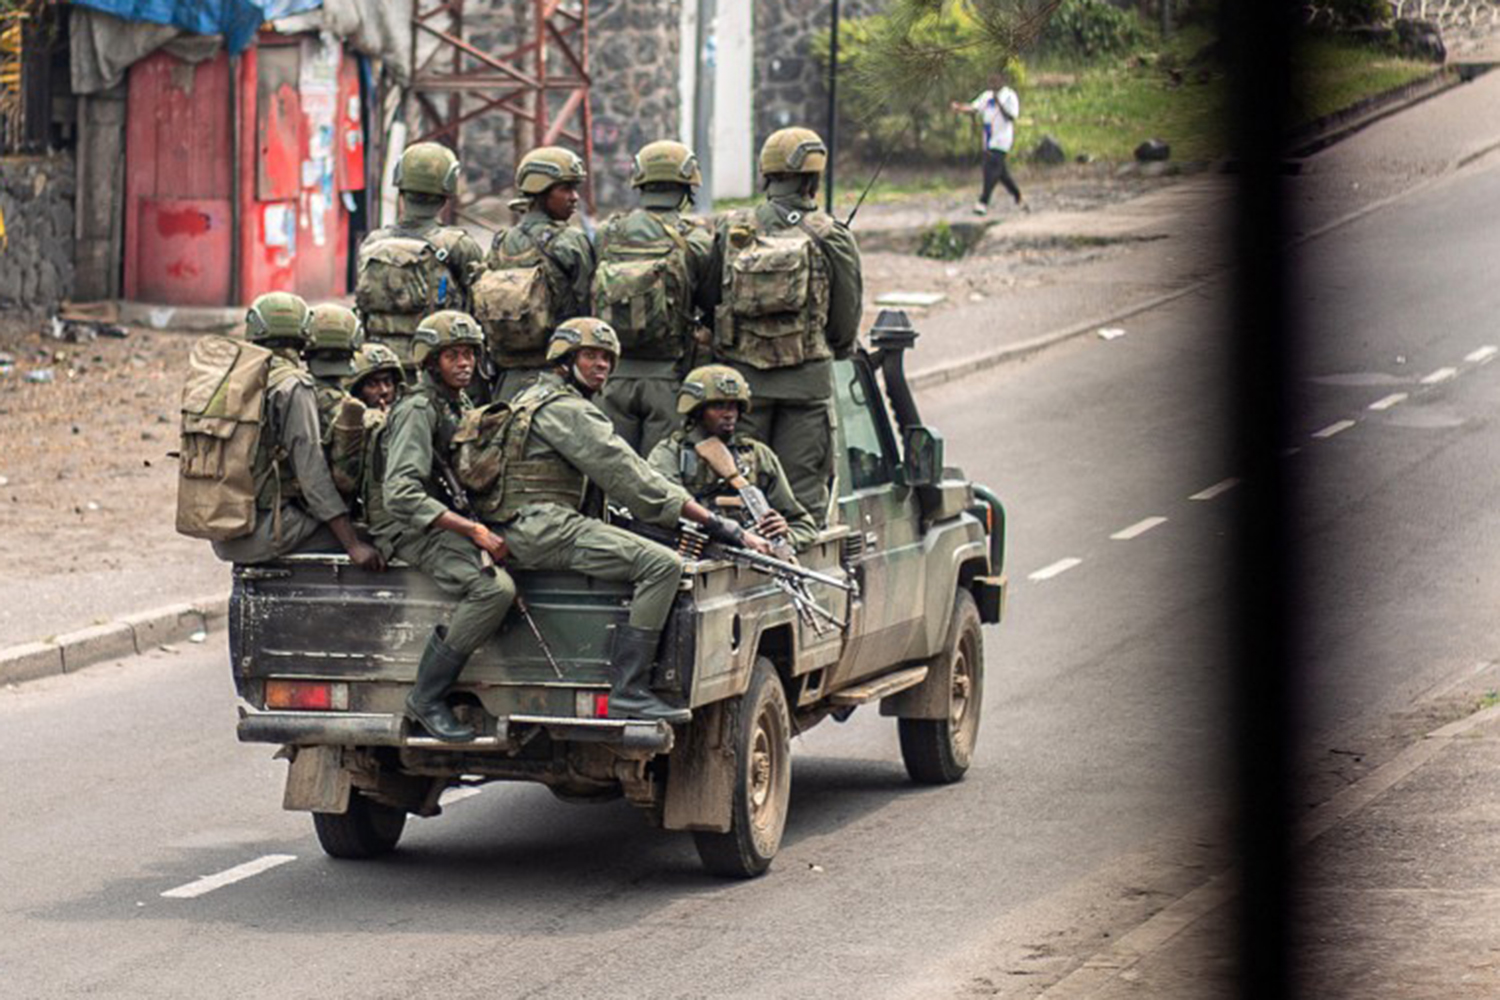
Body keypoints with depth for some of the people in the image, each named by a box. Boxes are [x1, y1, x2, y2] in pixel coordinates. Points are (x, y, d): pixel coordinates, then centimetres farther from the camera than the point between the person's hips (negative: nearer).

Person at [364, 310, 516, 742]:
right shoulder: (418, 410, -13)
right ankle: (426, 699, -23)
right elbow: (401, 495, -24)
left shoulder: (460, 407, 17)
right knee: (494, 588, -30)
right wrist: (475, 531, -27)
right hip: (410, 529, -9)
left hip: (448, 523, 9)